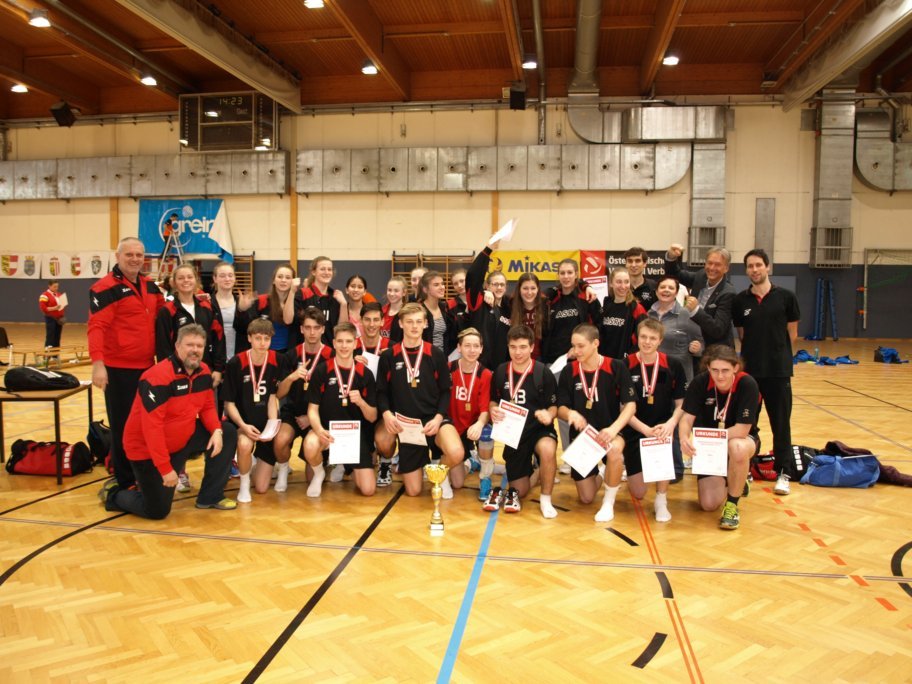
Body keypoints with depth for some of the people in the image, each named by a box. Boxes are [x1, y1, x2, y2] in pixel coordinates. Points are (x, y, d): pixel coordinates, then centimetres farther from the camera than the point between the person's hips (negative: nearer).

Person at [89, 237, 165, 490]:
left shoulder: (150, 286, 11)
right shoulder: (106, 288, -11)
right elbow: (96, 327, -19)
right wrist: (97, 363, -29)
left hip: (147, 366, 7)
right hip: (119, 369, -7)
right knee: (123, 427, 2)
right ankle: (126, 482, 13)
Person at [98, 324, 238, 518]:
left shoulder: (203, 371, -4)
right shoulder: (158, 377, -28)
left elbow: (207, 407, 5)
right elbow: (152, 427, -30)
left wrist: (217, 431, -17)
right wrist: (165, 468, -30)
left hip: (182, 439, 7)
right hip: (147, 449, -7)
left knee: (227, 433, -5)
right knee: (158, 510, -4)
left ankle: (211, 496, 6)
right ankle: (113, 493, 26)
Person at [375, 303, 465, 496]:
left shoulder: (436, 355, 0)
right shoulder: (388, 356, 0)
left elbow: (445, 391, 2)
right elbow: (381, 392, 3)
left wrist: (438, 418, -14)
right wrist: (387, 414, -16)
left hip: (433, 419, 0)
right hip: (405, 424, 0)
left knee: (456, 454, -34)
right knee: (413, 491, 4)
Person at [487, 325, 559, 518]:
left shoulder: (543, 372, -10)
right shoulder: (500, 372, 0)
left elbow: (553, 407, -5)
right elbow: (493, 401, 11)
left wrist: (548, 415, -28)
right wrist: (493, 411, -12)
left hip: (539, 429, -3)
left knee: (547, 450, -40)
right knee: (519, 491, 6)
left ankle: (546, 500, -15)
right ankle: (532, 474, 43)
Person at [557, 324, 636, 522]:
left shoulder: (616, 367, -10)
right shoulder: (569, 372, -5)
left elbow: (630, 404, -13)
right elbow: (561, 408, -2)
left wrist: (614, 428, -31)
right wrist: (570, 413, -27)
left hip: (608, 431, -2)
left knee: (614, 449, -40)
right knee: (586, 498, 2)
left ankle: (608, 503, -15)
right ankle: (600, 474, 40)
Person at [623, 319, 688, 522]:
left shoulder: (673, 365, -5)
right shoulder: (626, 366, -9)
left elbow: (681, 404, -2)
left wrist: (671, 423, -23)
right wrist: (646, 430, -24)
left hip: (663, 425, 1)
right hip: (634, 430, -1)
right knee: (637, 494, -4)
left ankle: (661, 500, -17)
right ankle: (633, 469, 35)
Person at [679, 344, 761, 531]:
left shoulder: (747, 384, -25)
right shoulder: (700, 382, -17)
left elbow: (742, 430, -27)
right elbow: (687, 418, -18)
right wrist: (684, 438, -40)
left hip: (740, 439, -2)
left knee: (737, 448, -41)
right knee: (708, 504, -8)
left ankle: (732, 505, -17)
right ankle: (732, 481, 27)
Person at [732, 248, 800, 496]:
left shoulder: (786, 297, -3)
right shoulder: (740, 300, 2)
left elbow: (792, 333, 4)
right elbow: (742, 334, 9)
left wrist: (775, 353, 6)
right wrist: (755, 352, 0)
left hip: (778, 370, -2)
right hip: (749, 369, 2)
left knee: (780, 422, 5)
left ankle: (784, 473, 16)